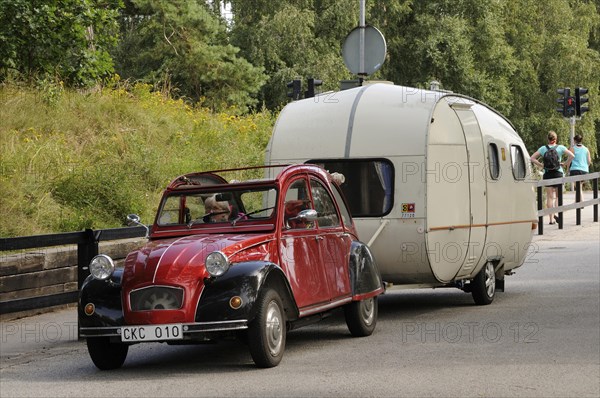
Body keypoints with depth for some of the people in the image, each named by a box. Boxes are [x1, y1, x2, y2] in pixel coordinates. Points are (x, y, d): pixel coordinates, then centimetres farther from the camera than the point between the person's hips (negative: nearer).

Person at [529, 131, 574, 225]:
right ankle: (556, 213, -6)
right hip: (558, 173, -1)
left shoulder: (543, 148, 2)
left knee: (550, 197, 6)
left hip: (547, 174, 1)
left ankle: (551, 218, 3)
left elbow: (532, 159, -1)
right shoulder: (560, 148, -1)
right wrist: (565, 163, -1)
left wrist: (541, 165, 2)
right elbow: (571, 155, -11)